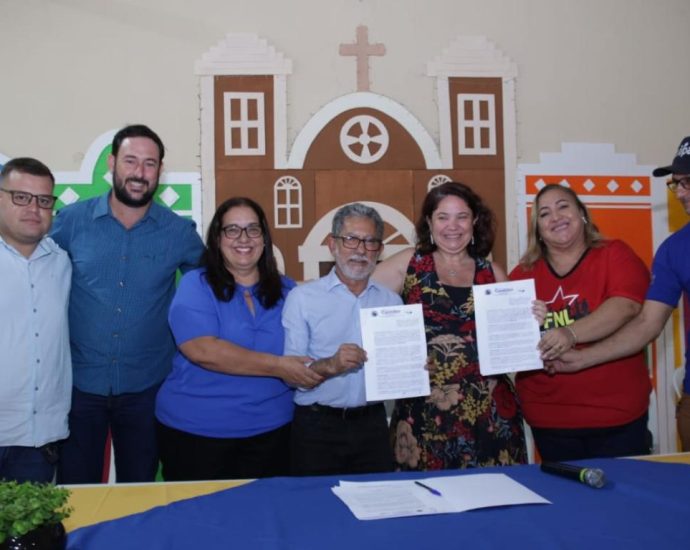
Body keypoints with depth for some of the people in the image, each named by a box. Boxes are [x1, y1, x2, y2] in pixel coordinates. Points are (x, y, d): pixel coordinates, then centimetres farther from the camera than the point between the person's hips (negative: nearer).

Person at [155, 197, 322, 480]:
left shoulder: (287, 290, 7)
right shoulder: (195, 285, -6)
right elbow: (202, 350, -20)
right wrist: (278, 366, -22)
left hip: (270, 431, 4)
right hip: (195, 430, -3)